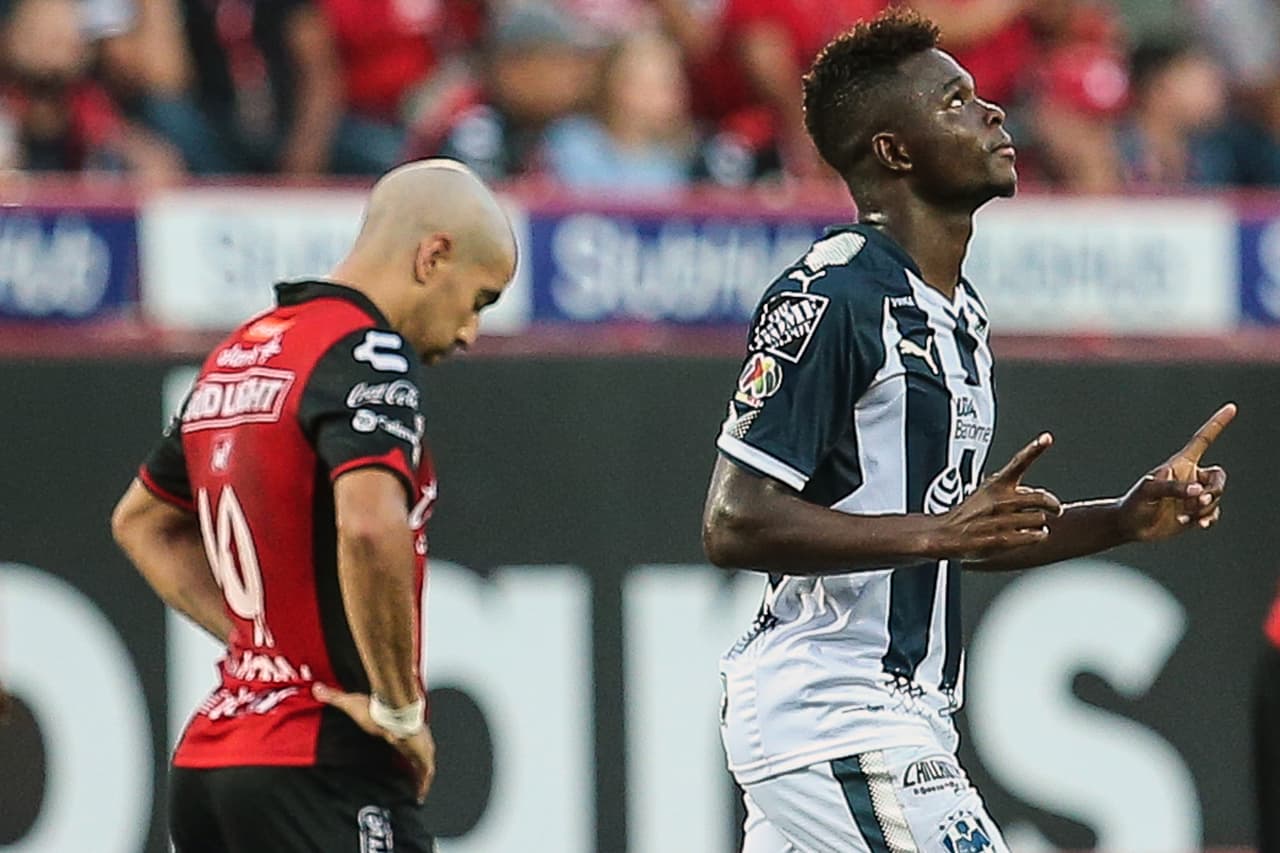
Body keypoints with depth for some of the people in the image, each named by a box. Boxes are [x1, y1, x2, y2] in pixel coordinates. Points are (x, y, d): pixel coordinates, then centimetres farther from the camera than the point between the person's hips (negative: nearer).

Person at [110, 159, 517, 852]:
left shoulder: (237, 356, 17)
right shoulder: (369, 355, -11)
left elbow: (141, 522, 32)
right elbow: (371, 528, -29)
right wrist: (399, 707, -17)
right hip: (329, 769, -9)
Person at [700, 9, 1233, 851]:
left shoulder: (960, 312, 16)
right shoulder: (830, 298, -15)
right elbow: (734, 524, -20)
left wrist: (1128, 519, 11)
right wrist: (936, 533, -25)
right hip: (837, 719, -10)